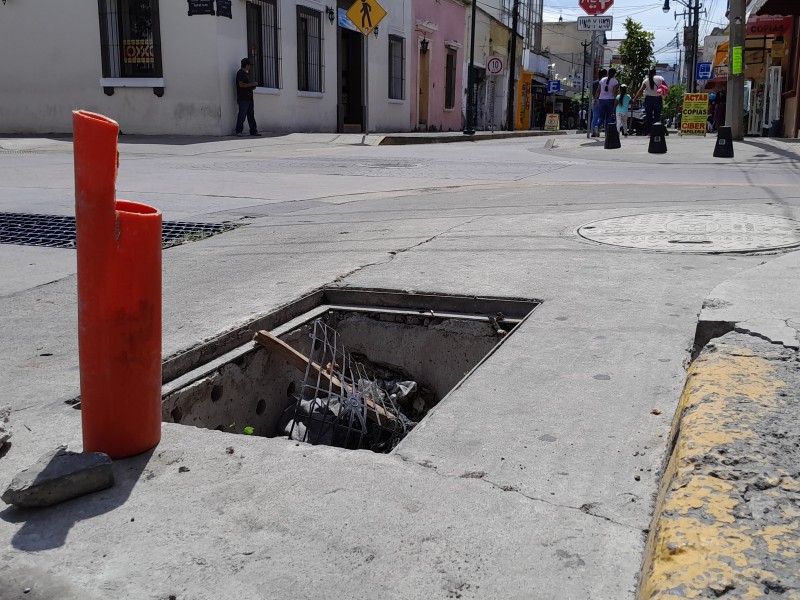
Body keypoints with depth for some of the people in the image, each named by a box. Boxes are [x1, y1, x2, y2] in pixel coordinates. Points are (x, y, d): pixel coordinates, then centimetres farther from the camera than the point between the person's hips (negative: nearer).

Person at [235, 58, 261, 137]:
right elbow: (241, 84, -19)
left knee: (251, 115, 9)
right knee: (242, 115, -8)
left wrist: (253, 86, 9)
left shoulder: (247, 73, 20)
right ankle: (239, 131, -3)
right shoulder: (240, 73, -8)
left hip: (249, 98, 9)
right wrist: (252, 84, -14)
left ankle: (253, 131, 12)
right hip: (243, 99, -9)